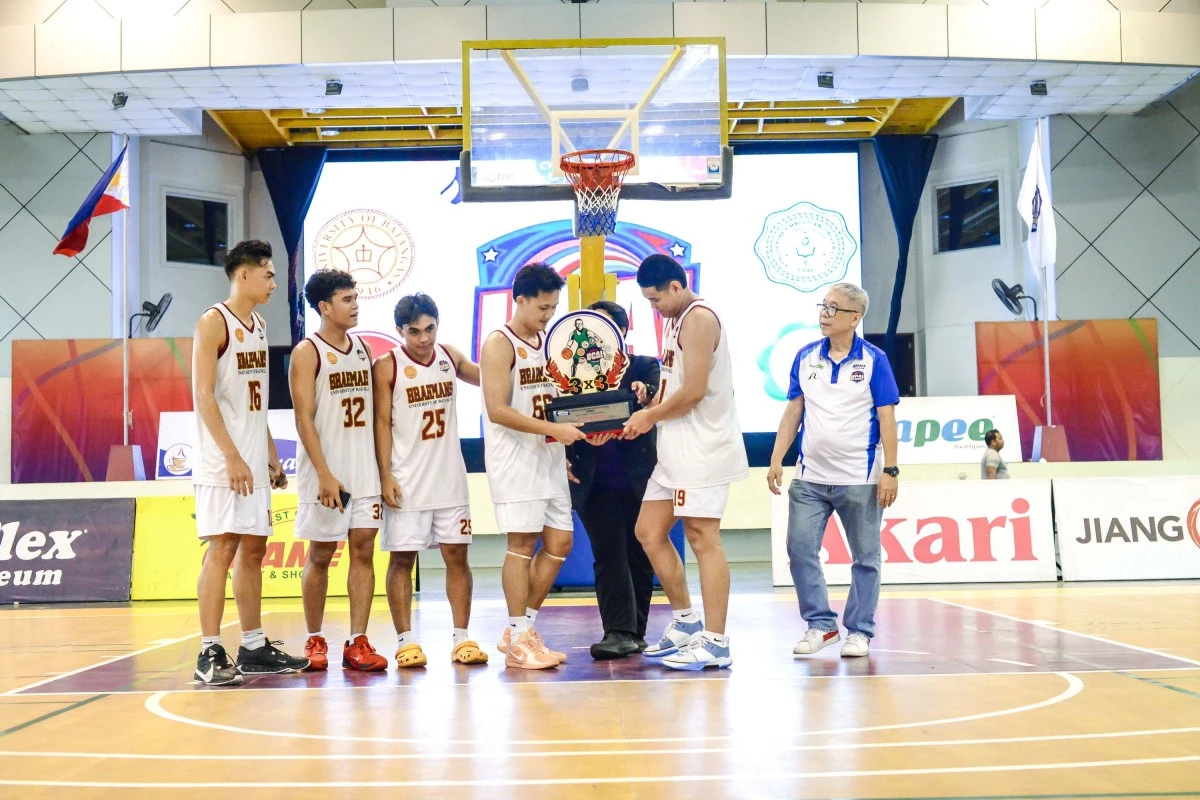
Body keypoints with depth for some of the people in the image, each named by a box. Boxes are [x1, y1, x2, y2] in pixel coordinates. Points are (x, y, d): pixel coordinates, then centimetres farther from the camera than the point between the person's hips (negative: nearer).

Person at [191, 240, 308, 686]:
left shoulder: (257, 326, 17)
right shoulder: (213, 322, -8)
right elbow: (203, 395, -15)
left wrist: (271, 457, 18)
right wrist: (232, 457, -21)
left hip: (254, 462, 8)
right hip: (224, 463, -8)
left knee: (253, 549, 10)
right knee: (222, 549, -9)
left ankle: (254, 649, 17)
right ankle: (210, 654, -4)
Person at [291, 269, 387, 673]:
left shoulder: (363, 348, 12)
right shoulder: (307, 352, -6)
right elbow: (304, 419, -12)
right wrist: (325, 475, -19)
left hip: (365, 470, 5)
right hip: (327, 473, -5)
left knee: (363, 551, 2)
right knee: (320, 555, 4)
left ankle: (357, 643, 6)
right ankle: (315, 641, 17)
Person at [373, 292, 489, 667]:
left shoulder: (450, 356, 6)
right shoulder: (387, 366, -7)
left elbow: (486, 377, 23)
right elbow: (382, 423, -7)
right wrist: (386, 477, -13)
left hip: (450, 478, 4)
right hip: (407, 481, -4)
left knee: (457, 555, 5)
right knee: (402, 559, 0)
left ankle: (462, 638, 11)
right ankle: (405, 640, 8)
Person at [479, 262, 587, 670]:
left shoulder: (545, 341, 14)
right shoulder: (499, 344, -10)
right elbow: (497, 410, -19)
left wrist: (577, 424, 9)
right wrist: (554, 429, -22)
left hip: (549, 457, 8)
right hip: (515, 457, -8)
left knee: (559, 542, 7)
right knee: (522, 543, -5)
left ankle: (522, 628, 17)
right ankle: (519, 640, 4)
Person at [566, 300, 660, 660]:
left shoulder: (645, 367, 5)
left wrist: (645, 396, -35)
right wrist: (563, 457, -11)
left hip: (638, 479, 0)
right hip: (595, 482, 0)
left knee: (639, 555, 7)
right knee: (608, 555, -4)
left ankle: (634, 631, 18)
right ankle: (620, 632, -5)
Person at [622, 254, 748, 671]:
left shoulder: (699, 318, -13)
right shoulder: (675, 321, 18)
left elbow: (694, 390, -20)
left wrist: (650, 417, -8)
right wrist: (646, 410, 4)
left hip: (702, 447, -10)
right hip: (675, 449, 10)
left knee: (703, 539, -7)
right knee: (649, 532, 12)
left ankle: (715, 643, -1)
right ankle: (686, 622, 23)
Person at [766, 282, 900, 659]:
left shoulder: (874, 360, -4)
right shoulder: (806, 357, 6)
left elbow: (886, 417, -5)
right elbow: (793, 410, 9)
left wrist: (890, 470, -11)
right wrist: (777, 459, 3)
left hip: (860, 479, -3)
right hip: (810, 477, 4)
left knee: (865, 557, 5)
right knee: (800, 551, 0)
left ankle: (859, 631, 16)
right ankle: (821, 624, 13)